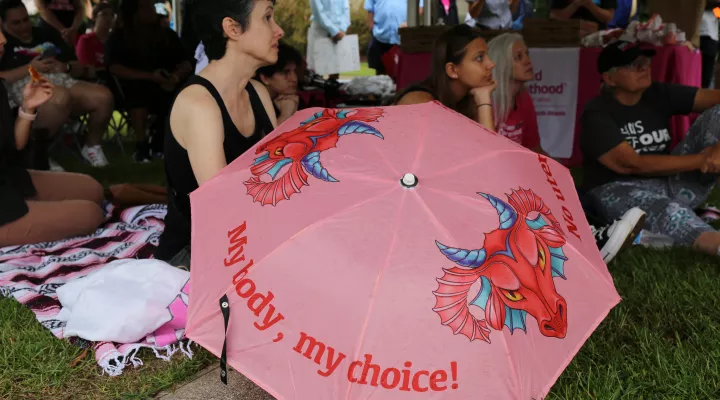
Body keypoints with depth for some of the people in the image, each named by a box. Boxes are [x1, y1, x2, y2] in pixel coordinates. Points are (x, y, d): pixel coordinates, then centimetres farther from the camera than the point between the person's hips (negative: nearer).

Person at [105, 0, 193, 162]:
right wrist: (150, 76, -23)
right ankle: (141, 145, -23)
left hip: (165, 87, 3)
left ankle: (159, 140, -6)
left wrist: (175, 77, -20)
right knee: (139, 88, -37)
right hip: (134, 89, -3)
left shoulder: (167, 34, 11)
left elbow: (187, 64, 3)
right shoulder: (119, 36, 2)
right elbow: (115, 68, -11)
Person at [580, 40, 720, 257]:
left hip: (673, 184, 6)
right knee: (666, 210, -40)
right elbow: (633, 165, -19)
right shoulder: (597, 114, -10)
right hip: (620, 190, -6)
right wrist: (702, 159, -21)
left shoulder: (659, 94, 6)